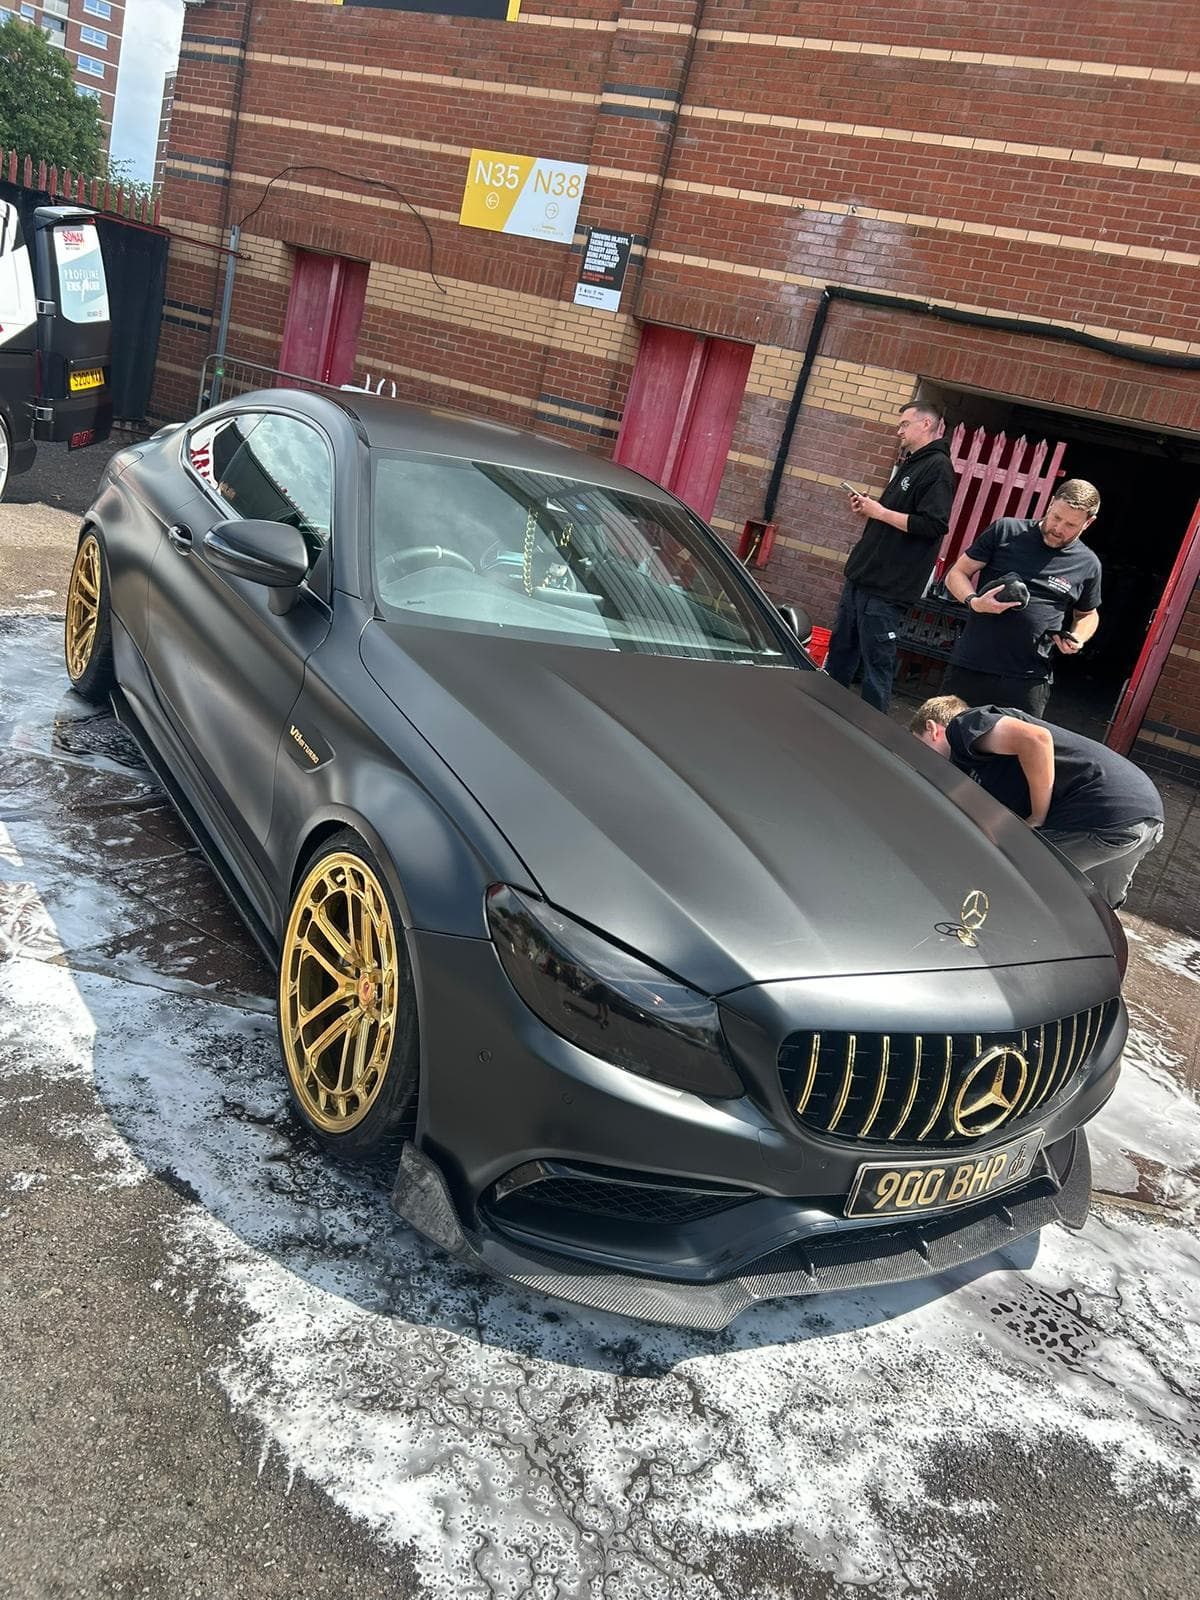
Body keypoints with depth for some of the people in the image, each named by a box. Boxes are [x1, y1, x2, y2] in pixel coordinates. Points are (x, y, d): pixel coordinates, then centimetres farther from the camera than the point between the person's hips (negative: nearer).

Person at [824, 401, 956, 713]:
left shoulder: (938, 467, -10)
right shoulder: (909, 465, 20)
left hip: (886, 590, -10)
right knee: (840, 651, 15)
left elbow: (934, 525, -22)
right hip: (861, 578, 10)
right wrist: (868, 509, 10)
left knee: (877, 663, -5)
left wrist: (880, 512, -15)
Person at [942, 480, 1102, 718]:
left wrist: (1077, 638, 1)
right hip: (969, 669, -1)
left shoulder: (1088, 565, 6)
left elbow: (1087, 614, 23)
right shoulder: (1005, 531, 1)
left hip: (1029, 682, 1)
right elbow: (956, 574, 5)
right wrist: (973, 601, -16)